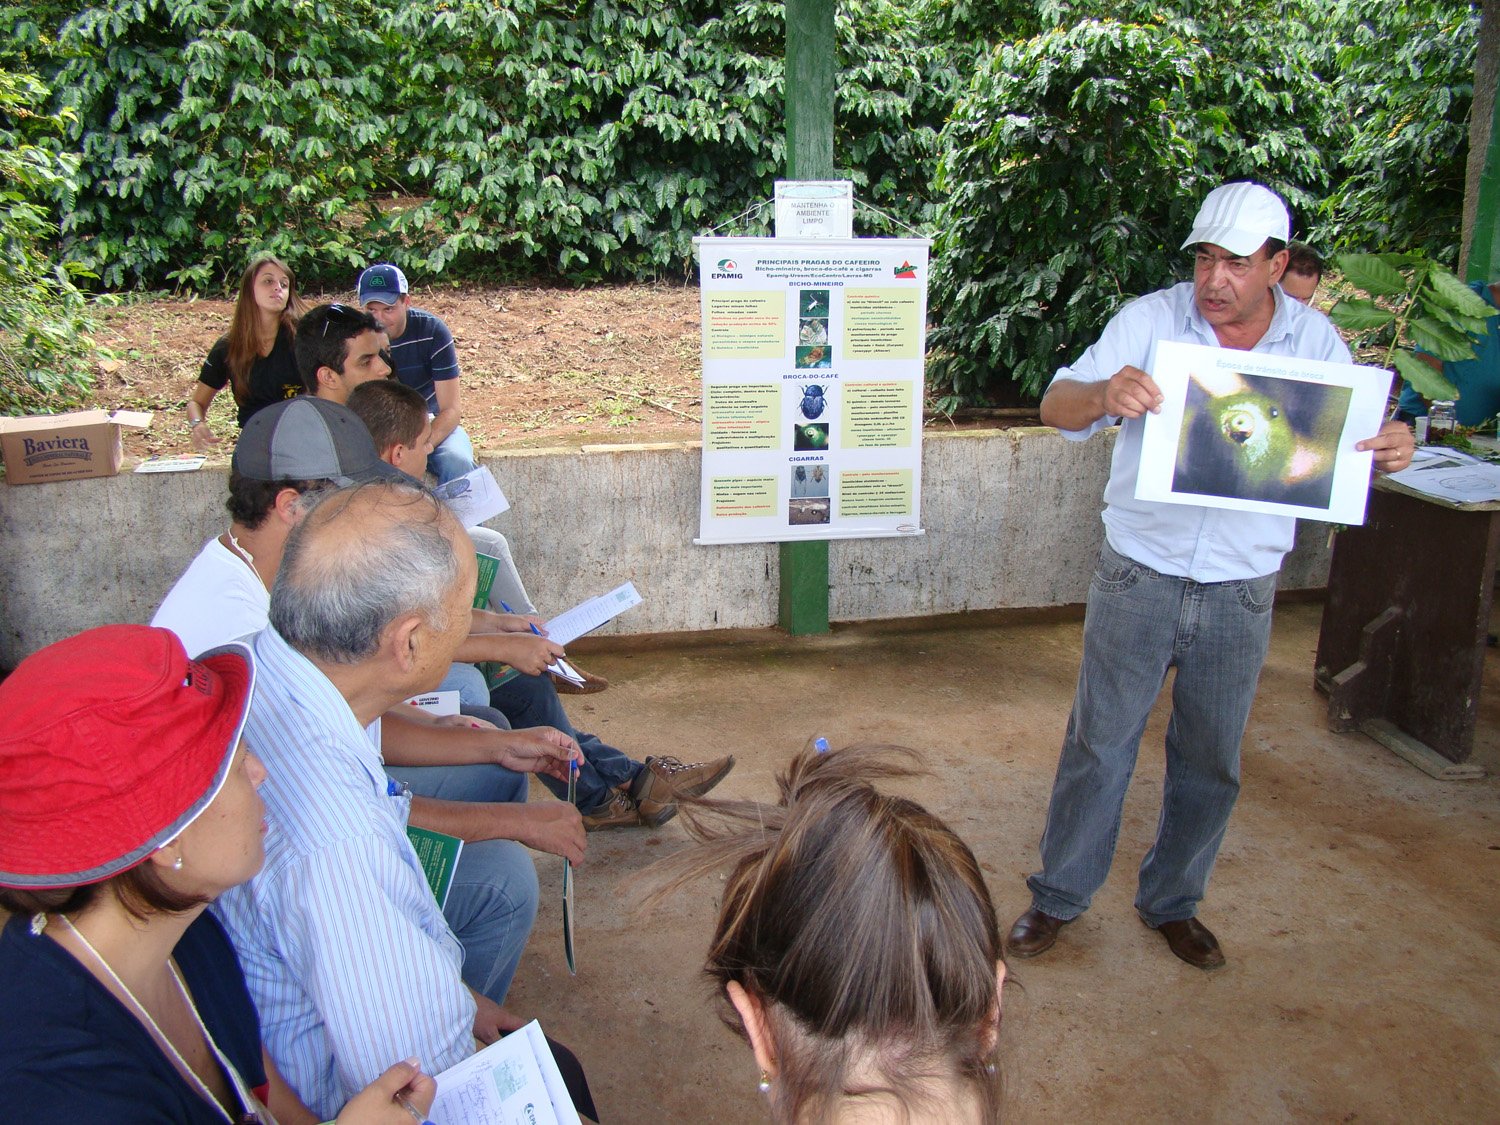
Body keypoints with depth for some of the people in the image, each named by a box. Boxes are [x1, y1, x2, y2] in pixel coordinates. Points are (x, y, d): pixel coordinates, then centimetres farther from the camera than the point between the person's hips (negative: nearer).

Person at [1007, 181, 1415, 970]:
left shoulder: (1317, 342, 2)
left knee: (1210, 760, 14)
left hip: (1241, 592, 2)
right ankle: (1060, 893, 26)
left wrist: (1389, 451, -18)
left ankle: (1172, 900, 35)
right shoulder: (1148, 320, -6)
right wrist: (1105, 394, -35)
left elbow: (1350, 448, 6)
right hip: (1139, 576, -2)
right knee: (1099, 742, 7)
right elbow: (1057, 408, -12)